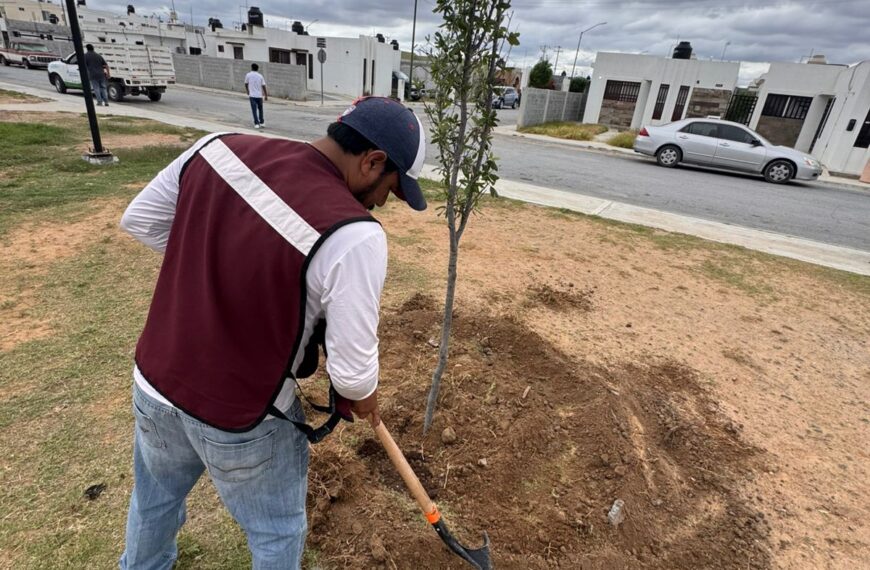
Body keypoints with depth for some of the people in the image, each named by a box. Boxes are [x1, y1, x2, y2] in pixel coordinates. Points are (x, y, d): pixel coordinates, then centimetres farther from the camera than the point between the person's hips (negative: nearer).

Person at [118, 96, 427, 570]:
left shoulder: (219, 147, -10)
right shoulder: (354, 235, -29)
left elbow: (139, 219, 5)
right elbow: (352, 370, -22)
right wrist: (363, 398, 1)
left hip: (153, 382, 7)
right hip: (242, 418, -6)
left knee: (154, 498, 36)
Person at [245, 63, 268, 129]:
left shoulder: (248, 75, 1)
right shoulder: (260, 76, 1)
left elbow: (246, 85, 10)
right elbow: (263, 86, -2)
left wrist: (248, 92, 27)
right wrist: (266, 96, 5)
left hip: (252, 95, -1)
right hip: (259, 95, 1)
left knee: (254, 110, -2)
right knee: (260, 109, 17)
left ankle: (256, 123, -10)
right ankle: (262, 123, 19)